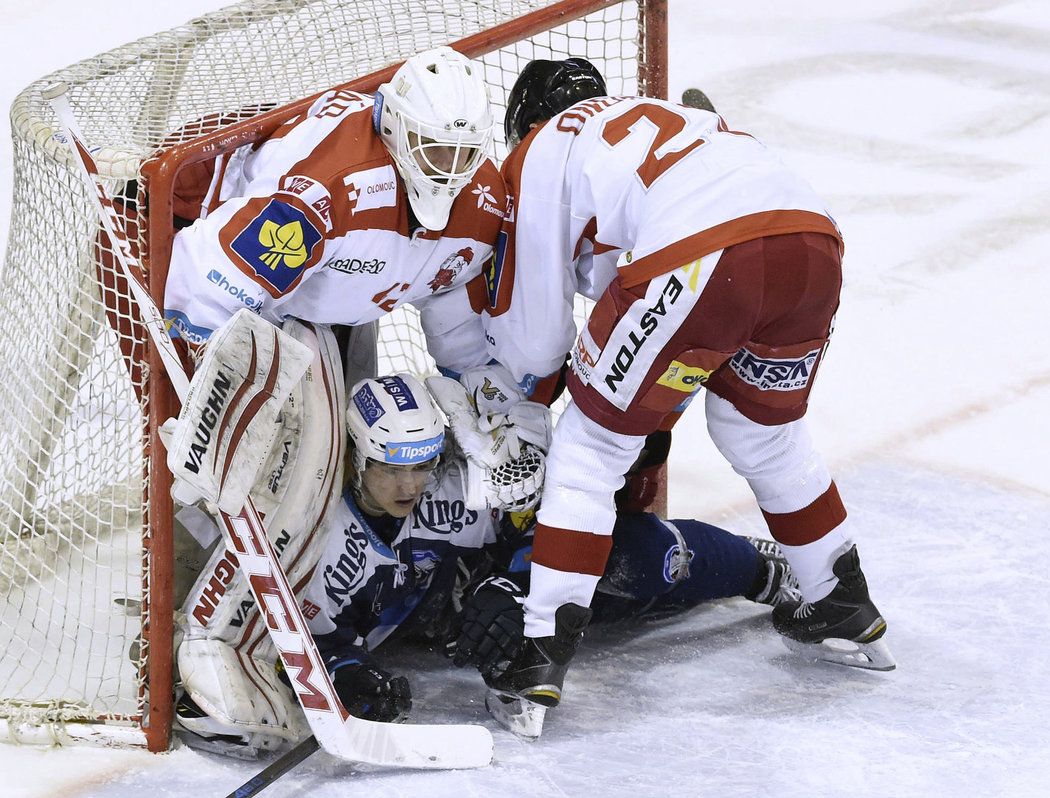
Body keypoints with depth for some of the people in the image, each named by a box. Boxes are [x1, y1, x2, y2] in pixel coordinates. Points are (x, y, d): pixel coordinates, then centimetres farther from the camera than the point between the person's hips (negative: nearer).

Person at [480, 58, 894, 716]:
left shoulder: (541, 151, 22)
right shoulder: (676, 115, 40)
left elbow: (532, 335, 22)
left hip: (698, 261, -6)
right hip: (815, 240, 6)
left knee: (593, 442, 12)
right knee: (764, 431, 32)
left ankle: (542, 648, 6)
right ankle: (847, 612, 41)